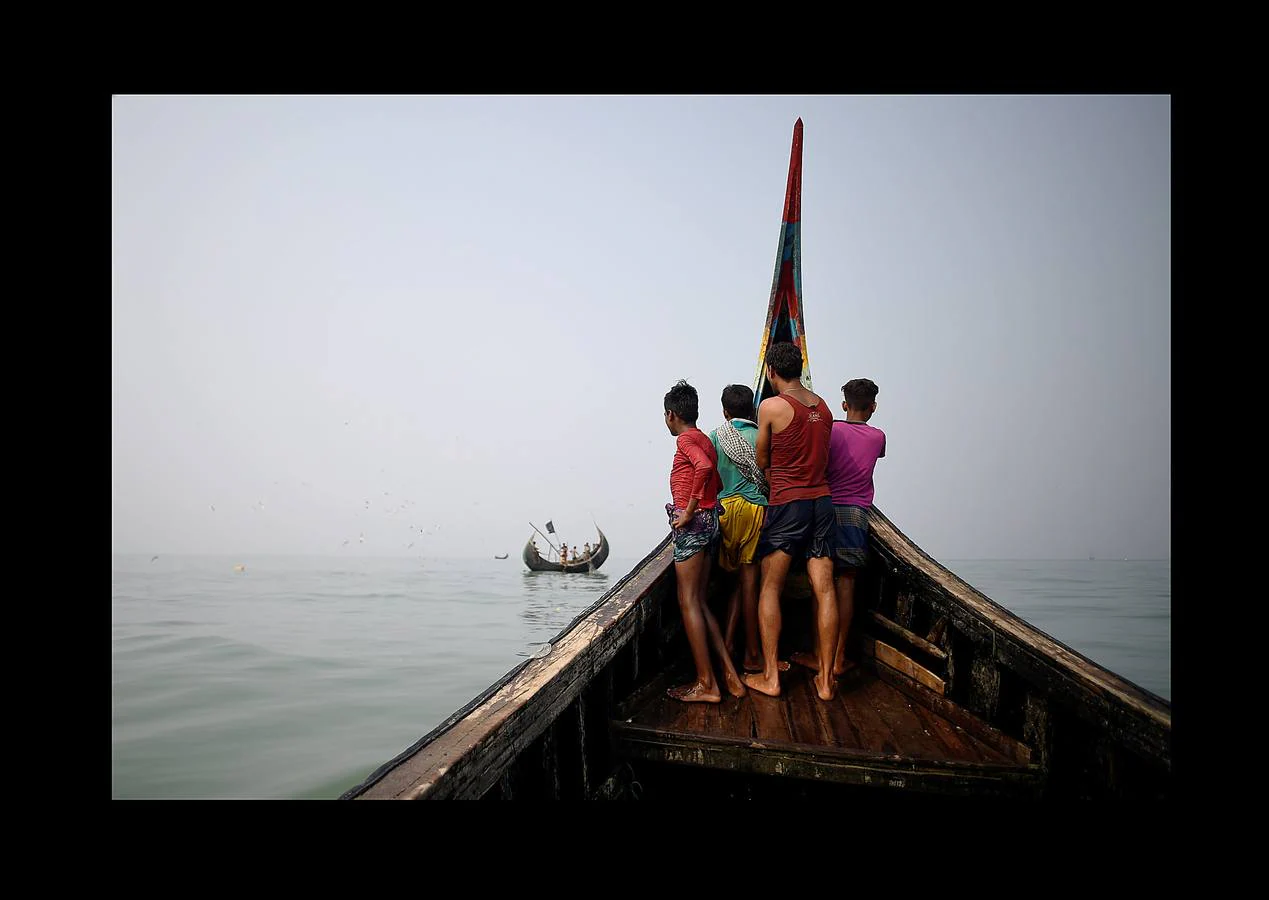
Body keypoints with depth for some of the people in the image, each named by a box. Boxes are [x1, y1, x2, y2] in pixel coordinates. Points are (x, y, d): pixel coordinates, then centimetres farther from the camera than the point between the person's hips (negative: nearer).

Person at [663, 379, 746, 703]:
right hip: (709, 521, 9)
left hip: (692, 522, -9)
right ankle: (731, 675, 13)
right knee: (698, 602, 12)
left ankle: (706, 684, 0)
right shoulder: (704, 439, 19)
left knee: (689, 601, -4)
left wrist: (689, 509, -23)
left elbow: (704, 467, -28)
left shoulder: (686, 439, -9)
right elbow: (718, 482, 22)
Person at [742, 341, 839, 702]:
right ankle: (826, 679, 12)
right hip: (822, 500, 5)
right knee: (824, 589, 5)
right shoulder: (823, 406, 9)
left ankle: (770, 676, 9)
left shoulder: (771, 406, -8)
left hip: (787, 504, -5)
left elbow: (762, 460, 2)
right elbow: (822, 456, 13)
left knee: (769, 590, 6)